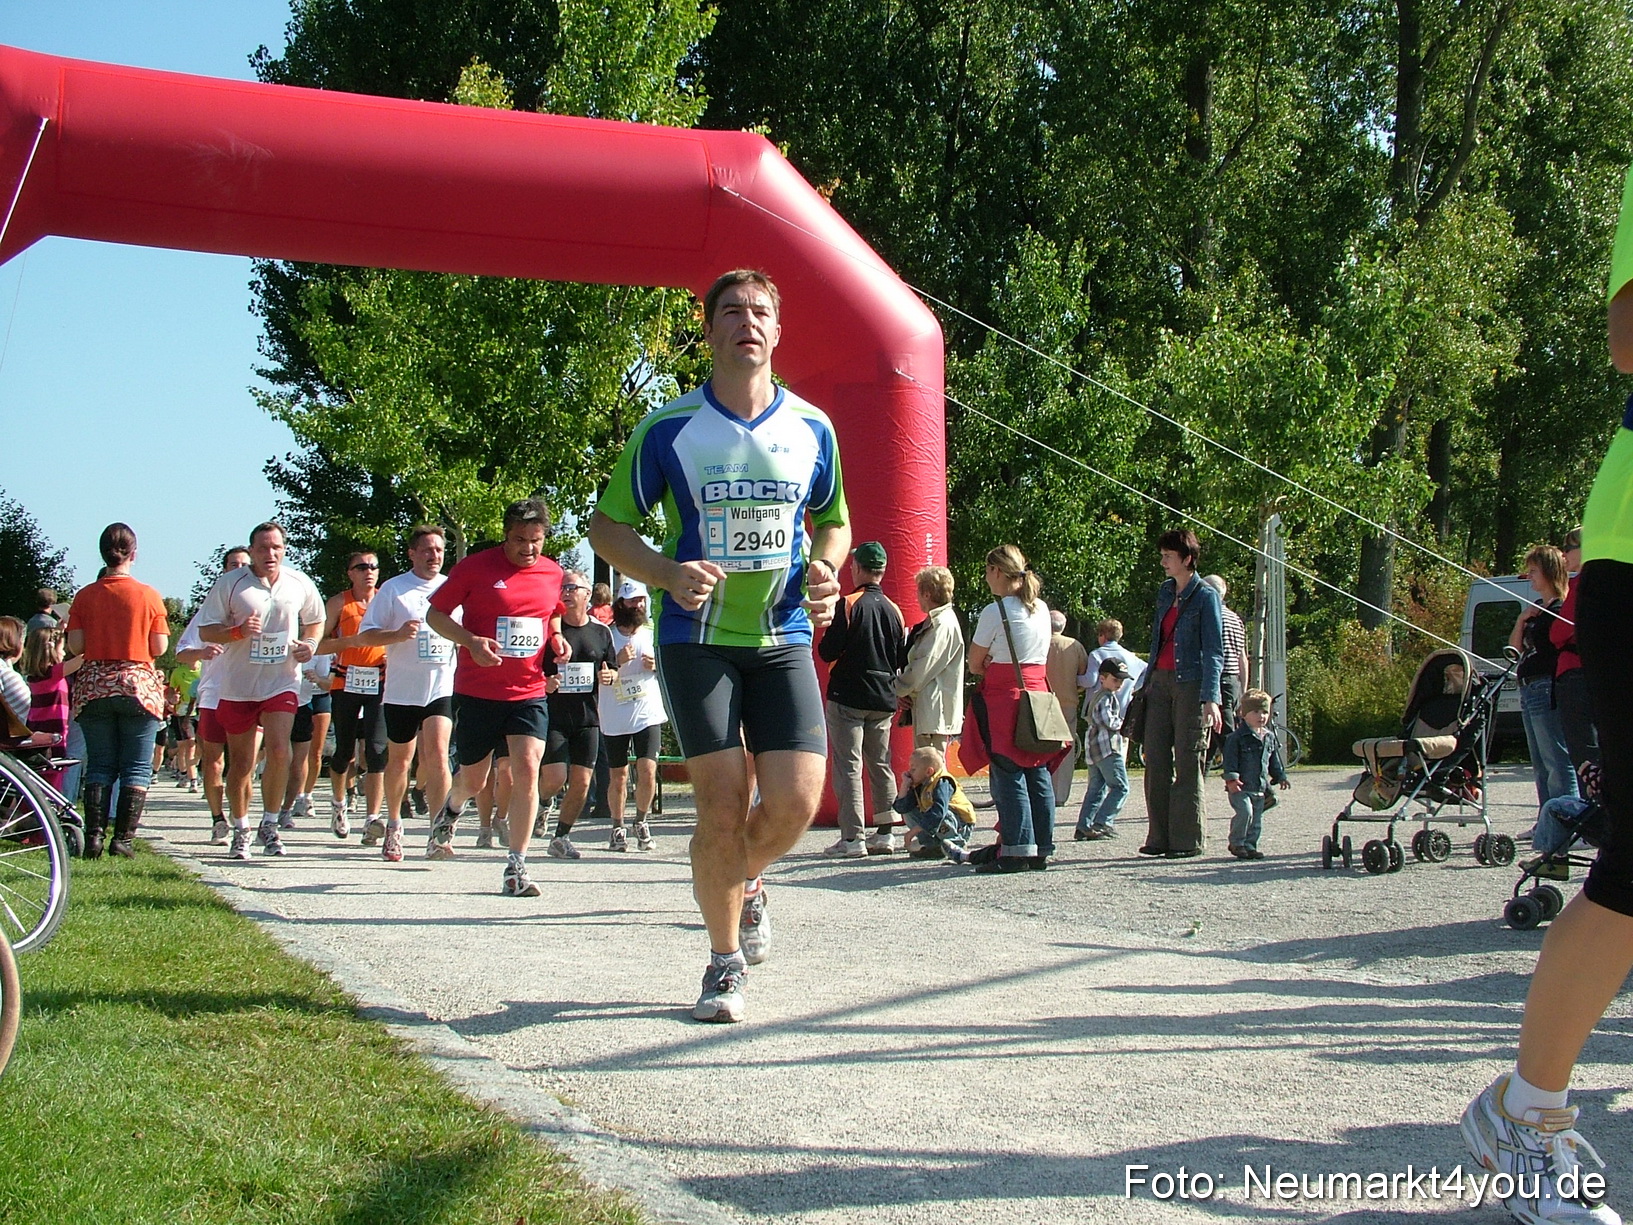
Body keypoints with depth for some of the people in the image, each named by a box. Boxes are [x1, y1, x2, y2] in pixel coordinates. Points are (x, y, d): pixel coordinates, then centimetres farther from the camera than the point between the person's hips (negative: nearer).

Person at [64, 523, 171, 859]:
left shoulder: (85, 596, 0)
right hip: (138, 683, -2)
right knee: (136, 768, 3)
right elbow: (160, 648, -5)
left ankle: (94, 836, 2)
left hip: (93, 687, 2)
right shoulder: (148, 595, -5)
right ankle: (123, 838, -2)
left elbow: (75, 646, -3)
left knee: (99, 765, 9)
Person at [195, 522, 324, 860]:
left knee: (279, 751, -16)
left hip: (282, 683, 1)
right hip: (237, 686, -1)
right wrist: (237, 632, -21)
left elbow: (315, 620, 20)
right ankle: (241, 831, 23)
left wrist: (309, 644, -1)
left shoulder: (299, 584, 4)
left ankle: (269, 825, 0)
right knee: (241, 764, 7)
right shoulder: (229, 584, -4)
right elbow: (205, 630, -3)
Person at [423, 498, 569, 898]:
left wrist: (557, 637, 5)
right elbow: (435, 614, -1)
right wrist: (471, 641, -17)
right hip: (476, 691, -2)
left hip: (529, 692, 2)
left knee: (527, 769, -14)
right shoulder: (476, 566, -6)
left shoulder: (553, 573, 6)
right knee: (473, 779, 11)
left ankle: (516, 867, -7)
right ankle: (449, 812, 48)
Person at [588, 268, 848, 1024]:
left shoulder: (812, 428, 4)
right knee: (723, 805, -8)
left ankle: (738, 877, 27)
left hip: (783, 636, 2)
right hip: (696, 639, -2)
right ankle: (725, 961, 14)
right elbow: (608, 524, 2)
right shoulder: (668, 429, -4)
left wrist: (825, 567, -4)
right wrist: (666, 573, -16)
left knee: (796, 800, -9)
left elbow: (835, 520, 19)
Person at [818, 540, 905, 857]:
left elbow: (828, 652, -14)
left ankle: (852, 839, -7)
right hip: (884, 700, 6)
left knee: (848, 766, -4)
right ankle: (886, 833, 14)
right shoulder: (893, 609, 6)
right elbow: (901, 661, 8)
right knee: (881, 765, 13)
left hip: (847, 698, -6)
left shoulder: (848, 605, -11)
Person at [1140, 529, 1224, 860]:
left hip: (1190, 683, -7)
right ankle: (1159, 837, 9)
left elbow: (1214, 652, -9)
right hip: (1160, 681, 7)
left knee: (1187, 763, -3)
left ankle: (1187, 840, 2)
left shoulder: (1206, 596, -5)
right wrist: (1147, 682, 18)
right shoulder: (1165, 591, 14)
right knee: (1156, 760, 4)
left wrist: (1211, 699, -18)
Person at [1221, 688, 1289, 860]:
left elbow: (1275, 760, 25)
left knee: (1257, 818, 7)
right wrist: (1231, 778, -21)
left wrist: (1280, 777, 22)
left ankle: (1250, 845, 16)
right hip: (1240, 787, -7)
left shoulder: (1269, 738, 14)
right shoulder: (1236, 737, -7)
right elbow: (1230, 759, -12)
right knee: (1244, 812, -19)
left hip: (1260, 786, 7)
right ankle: (1236, 843, -6)